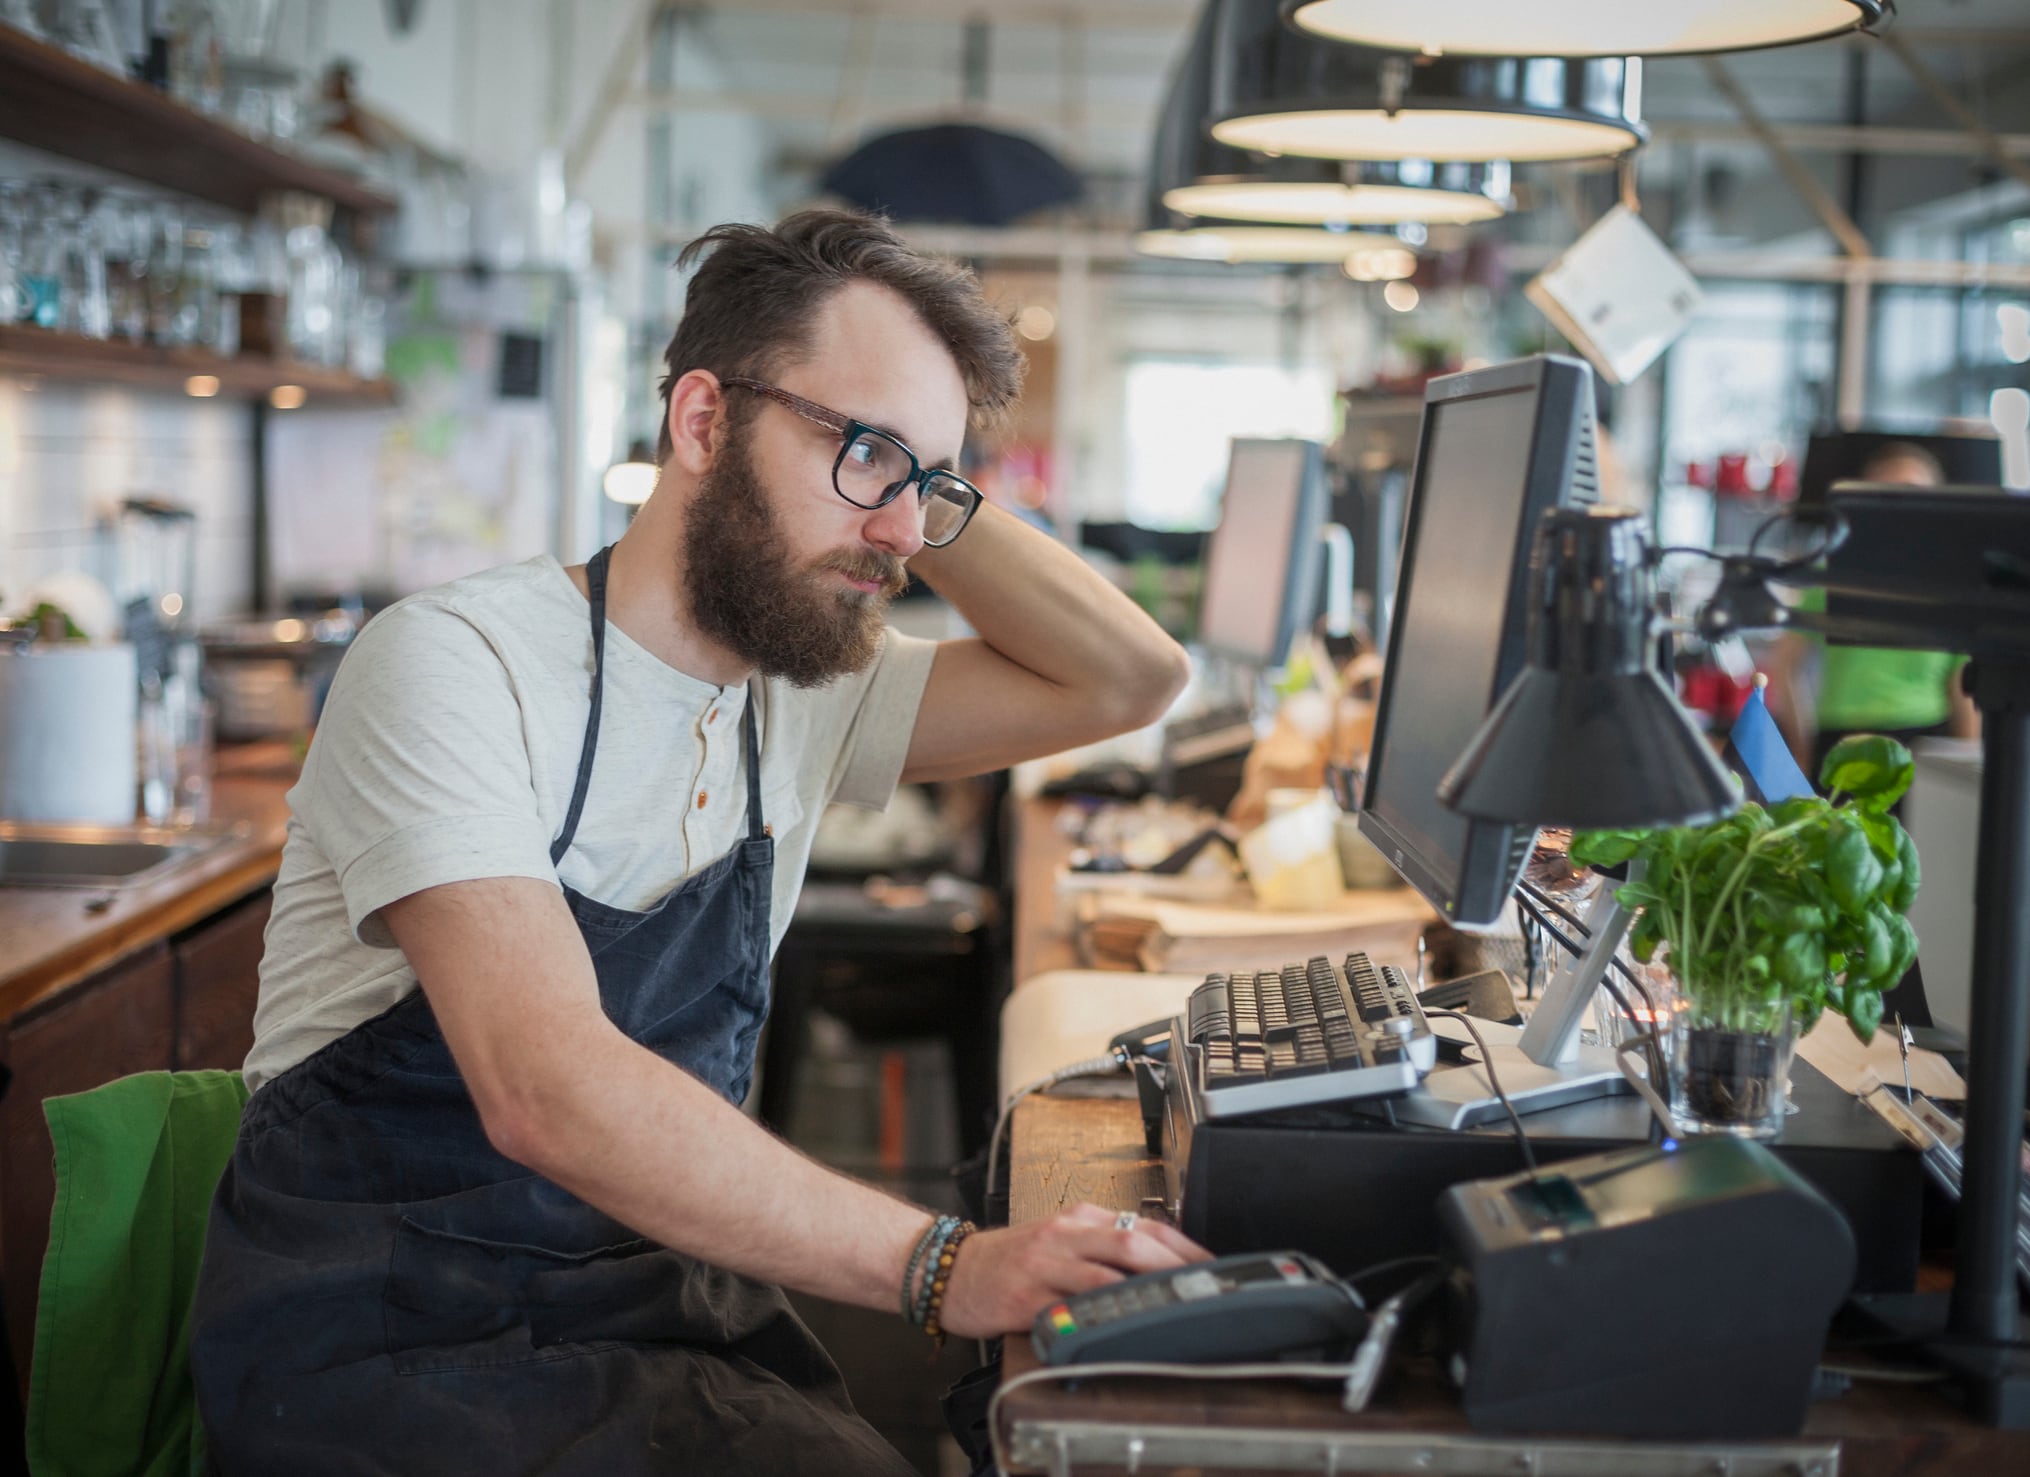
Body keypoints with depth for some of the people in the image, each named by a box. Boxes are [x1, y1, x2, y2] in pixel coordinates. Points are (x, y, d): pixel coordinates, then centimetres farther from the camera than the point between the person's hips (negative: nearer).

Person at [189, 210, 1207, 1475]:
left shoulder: (804, 696, 7)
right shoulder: (456, 662, -16)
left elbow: (1131, 681, 7)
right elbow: (547, 1089, -28)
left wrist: (925, 493, -2)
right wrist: (942, 1265, -34)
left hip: (667, 1300, 6)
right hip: (390, 1348, -6)